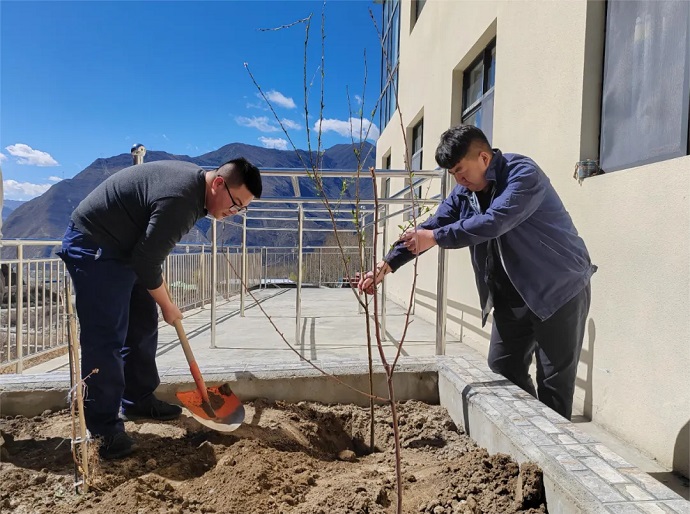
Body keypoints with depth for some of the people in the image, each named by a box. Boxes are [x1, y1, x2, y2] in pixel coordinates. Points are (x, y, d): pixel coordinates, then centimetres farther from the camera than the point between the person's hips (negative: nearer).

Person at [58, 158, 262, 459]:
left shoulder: (194, 183, 2)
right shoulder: (180, 198, -30)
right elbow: (147, 261, -24)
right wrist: (167, 306, -10)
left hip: (124, 248, 10)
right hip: (93, 247, -10)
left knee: (142, 327, 13)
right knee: (105, 340, -10)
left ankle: (138, 401, 26)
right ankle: (104, 430, 0)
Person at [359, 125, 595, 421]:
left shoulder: (523, 174, -18)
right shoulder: (464, 191, 4)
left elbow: (493, 222, -33)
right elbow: (431, 225, 2)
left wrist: (435, 238, -29)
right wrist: (387, 264, -5)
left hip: (560, 291, -7)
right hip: (512, 297, 7)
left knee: (554, 381, -1)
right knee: (502, 370, 10)